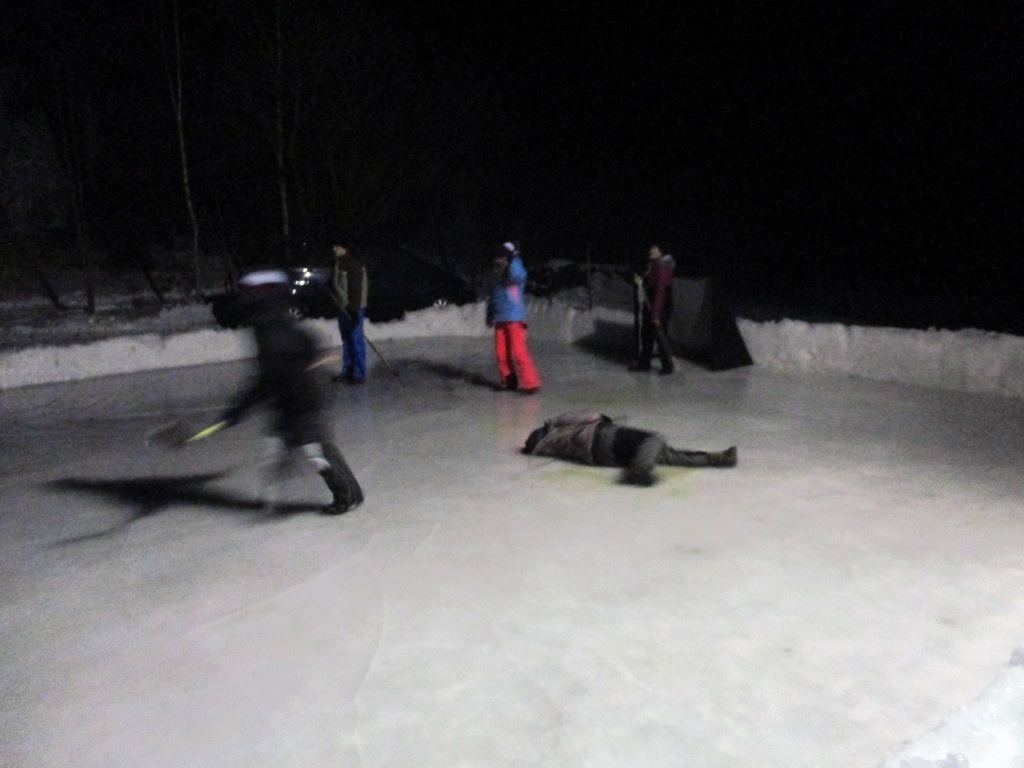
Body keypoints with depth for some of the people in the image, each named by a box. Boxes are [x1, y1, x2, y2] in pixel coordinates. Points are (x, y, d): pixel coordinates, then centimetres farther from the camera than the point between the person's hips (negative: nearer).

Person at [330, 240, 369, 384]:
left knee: (356, 341, -4)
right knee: (346, 341, 14)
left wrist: (354, 310, -22)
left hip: (353, 310, -9)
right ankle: (347, 372, 23)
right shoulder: (339, 264, 10)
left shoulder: (353, 265, -16)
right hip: (343, 308, 9)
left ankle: (359, 374, 2)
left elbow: (357, 289, -21)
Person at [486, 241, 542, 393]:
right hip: (500, 319, 7)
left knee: (518, 351, -11)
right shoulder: (496, 275, 11)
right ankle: (508, 381, 21)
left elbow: (516, 275, -35)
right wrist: (490, 315, 20)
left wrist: (515, 258, -21)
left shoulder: (517, 274, -9)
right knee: (501, 353, 7)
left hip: (515, 318, -7)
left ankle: (530, 383, -6)